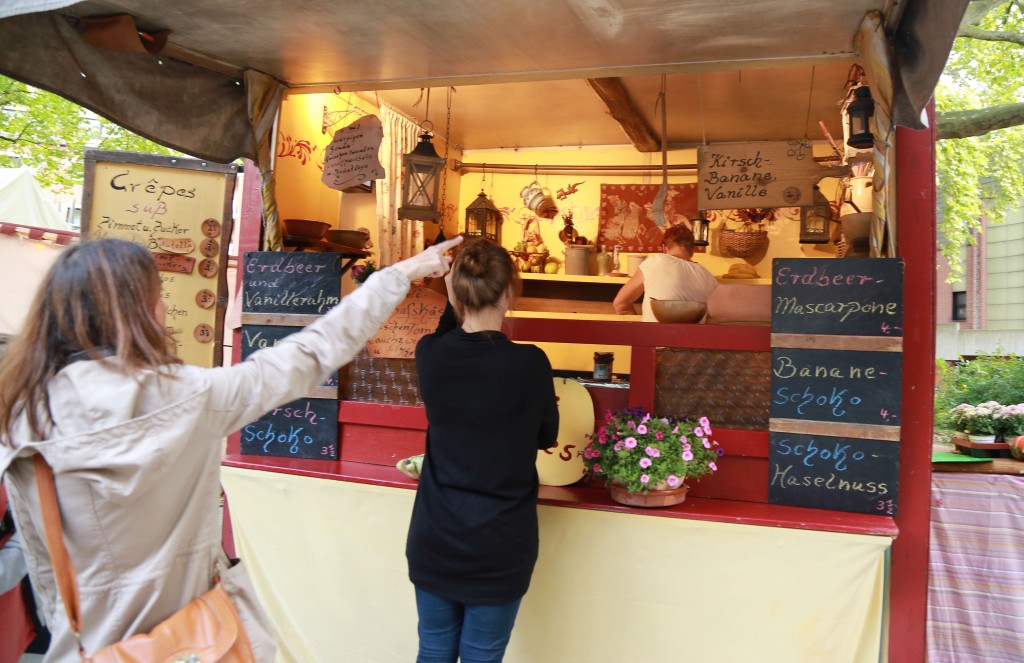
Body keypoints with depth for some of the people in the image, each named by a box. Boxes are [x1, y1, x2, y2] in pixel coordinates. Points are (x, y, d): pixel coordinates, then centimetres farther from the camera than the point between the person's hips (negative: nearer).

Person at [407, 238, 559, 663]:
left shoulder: (429, 354, -10)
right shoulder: (530, 363, -18)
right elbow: (546, 437, -1)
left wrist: (453, 305, 8)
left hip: (434, 539, 3)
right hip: (498, 547, -3)